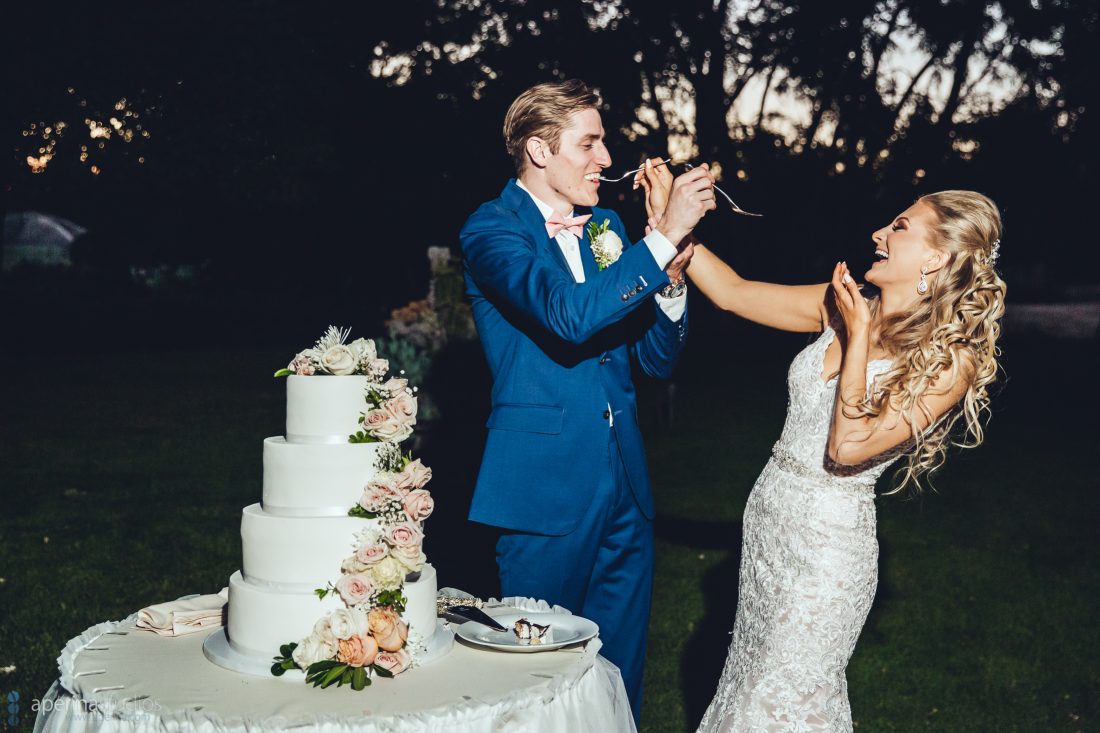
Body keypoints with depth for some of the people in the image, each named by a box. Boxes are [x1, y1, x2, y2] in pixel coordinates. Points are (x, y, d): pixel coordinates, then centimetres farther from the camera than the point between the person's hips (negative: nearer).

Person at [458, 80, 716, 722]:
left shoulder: (606, 225, 11)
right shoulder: (492, 230, -8)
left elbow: (659, 358, 11)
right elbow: (568, 314, -28)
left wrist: (671, 278, -6)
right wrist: (665, 235, -23)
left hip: (626, 486, 6)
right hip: (545, 487, -6)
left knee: (621, 670, 15)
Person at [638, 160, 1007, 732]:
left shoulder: (949, 361, -16)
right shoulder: (844, 305, 2)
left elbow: (848, 447, -22)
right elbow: (733, 293, 6)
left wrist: (858, 337, -18)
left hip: (829, 539, -6)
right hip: (769, 513, 6)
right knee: (750, 678, 18)